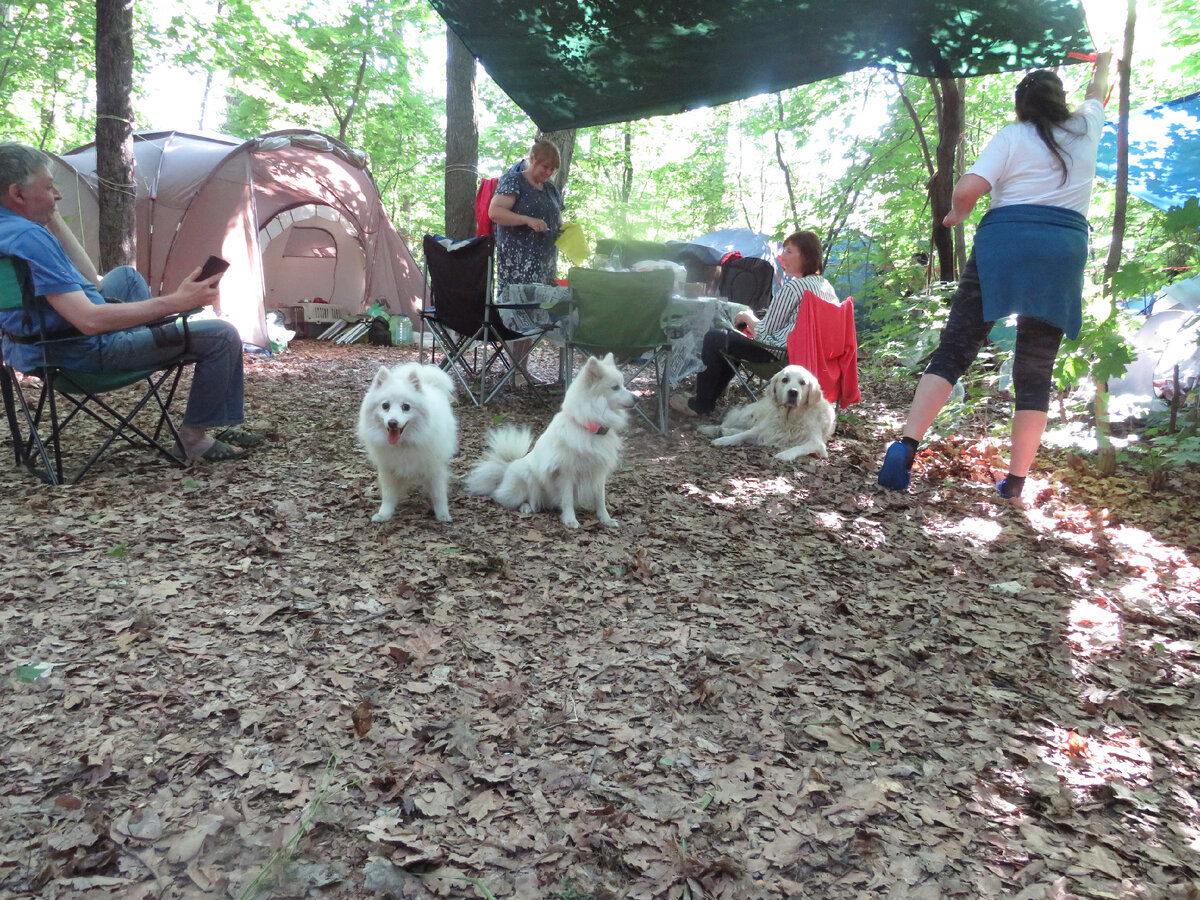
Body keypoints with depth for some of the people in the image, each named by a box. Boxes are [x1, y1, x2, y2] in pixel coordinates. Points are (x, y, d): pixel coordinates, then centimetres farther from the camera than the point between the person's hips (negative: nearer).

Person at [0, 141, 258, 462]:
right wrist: (174, 302, -31)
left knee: (126, 275, 33)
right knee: (222, 336, -11)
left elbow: (88, 278, 12)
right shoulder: (29, 238, -26)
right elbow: (89, 321, -31)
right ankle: (193, 434, 6)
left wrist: (54, 220, 12)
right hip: (84, 352, -11)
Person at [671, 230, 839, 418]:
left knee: (713, 338, 6)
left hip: (778, 353, -9)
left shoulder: (793, 287, -19)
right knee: (732, 339, 27)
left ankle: (701, 405, 18)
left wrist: (747, 317, 4)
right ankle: (709, 399, 32)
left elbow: (763, 333, -16)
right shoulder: (827, 286, 7)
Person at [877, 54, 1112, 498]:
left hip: (1004, 243, -2)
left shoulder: (1012, 136, 6)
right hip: (1064, 251, 2)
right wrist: (1102, 66, 61)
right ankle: (1016, 480, 1)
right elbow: (1096, 94, 42)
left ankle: (906, 445, -20)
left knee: (955, 348, -4)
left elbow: (967, 189, -9)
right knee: (1036, 371, 4)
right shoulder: (1086, 128, 17)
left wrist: (958, 214, 12)